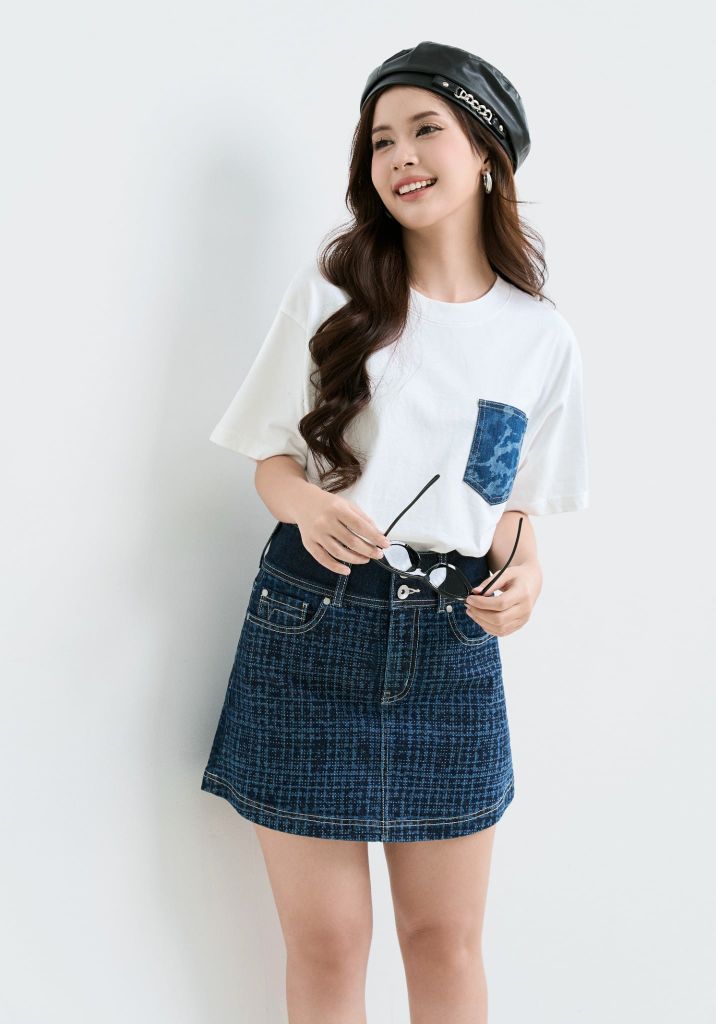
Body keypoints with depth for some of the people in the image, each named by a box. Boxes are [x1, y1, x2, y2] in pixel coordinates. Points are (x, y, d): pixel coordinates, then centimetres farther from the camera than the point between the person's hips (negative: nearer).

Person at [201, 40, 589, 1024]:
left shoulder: (544, 340, 3)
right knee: (324, 943, 6)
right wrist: (308, 502, -18)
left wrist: (522, 574, -10)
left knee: (446, 939, 11)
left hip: (453, 646, 1)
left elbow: (512, 505, 12)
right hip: (312, 625, -1)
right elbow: (273, 460, 4)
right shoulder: (329, 289, -1)